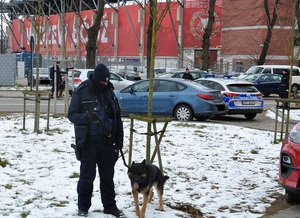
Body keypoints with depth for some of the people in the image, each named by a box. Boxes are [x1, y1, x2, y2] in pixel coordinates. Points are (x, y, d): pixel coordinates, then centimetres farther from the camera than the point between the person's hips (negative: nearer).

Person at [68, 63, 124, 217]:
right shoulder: (81, 91, -7)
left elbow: (117, 117, 12)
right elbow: (72, 114, -7)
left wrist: (119, 139, 7)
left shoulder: (109, 92, 6)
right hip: (88, 142, -4)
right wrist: (86, 117, -27)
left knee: (108, 177, 12)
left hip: (107, 142, 4)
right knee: (87, 176, 4)